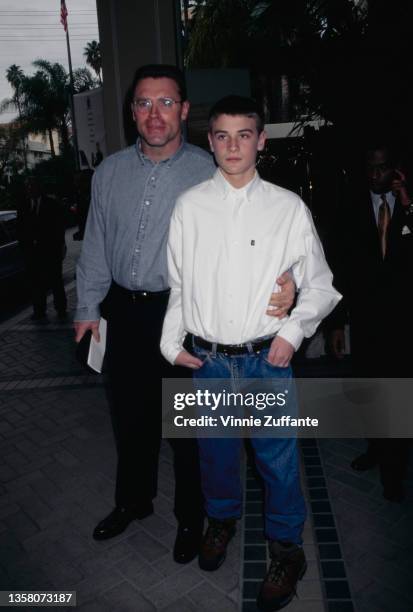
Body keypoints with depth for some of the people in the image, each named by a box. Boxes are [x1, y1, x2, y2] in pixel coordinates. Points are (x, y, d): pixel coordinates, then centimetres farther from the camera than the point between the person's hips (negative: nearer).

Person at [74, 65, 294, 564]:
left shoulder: (208, 172, -8)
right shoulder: (110, 171, 4)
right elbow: (96, 244, 10)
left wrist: (279, 278, -30)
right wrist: (88, 306, 11)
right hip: (124, 310, 4)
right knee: (130, 411, 19)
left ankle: (190, 517, 35)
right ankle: (133, 499, 45)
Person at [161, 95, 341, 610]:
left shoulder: (288, 207, -3)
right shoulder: (189, 206, 0)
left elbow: (319, 284, 2)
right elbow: (177, 283, 7)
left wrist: (293, 330, -9)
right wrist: (172, 342, 3)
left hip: (268, 357, -1)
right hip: (207, 358, 2)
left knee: (278, 456, 9)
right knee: (215, 449, 19)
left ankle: (286, 548, 36)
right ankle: (221, 518, 49)